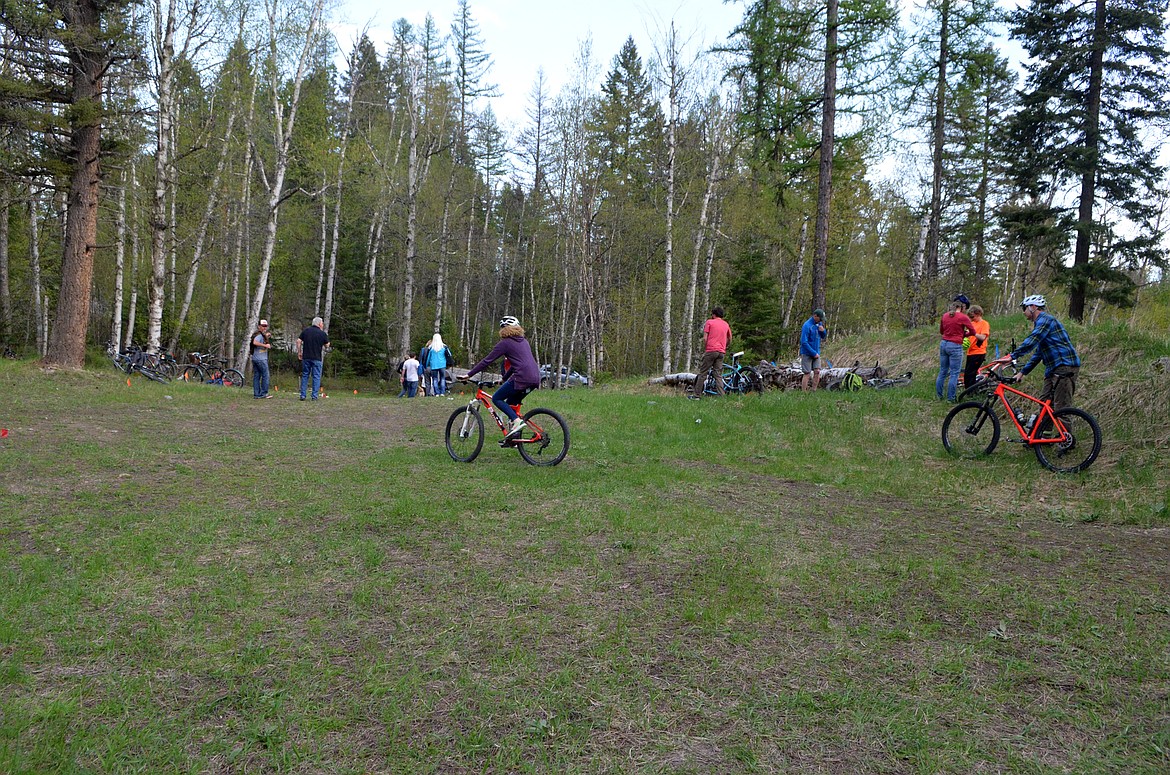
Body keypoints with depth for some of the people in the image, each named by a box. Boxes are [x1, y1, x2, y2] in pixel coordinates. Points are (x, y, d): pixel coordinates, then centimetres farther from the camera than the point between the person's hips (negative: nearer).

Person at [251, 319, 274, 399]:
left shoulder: (262, 335, 17)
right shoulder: (259, 335, -13)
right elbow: (255, 342, -30)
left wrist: (266, 337, 21)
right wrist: (265, 345, -25)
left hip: (255, 358, 10)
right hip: (261, 359, -10)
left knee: (256, 376, 8)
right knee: (265, 375, -4)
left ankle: (256, 394, 10)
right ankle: (263, 393, -2)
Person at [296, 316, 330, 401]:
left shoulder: (306, 331, 6)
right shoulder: (322, 333, -2)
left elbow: (298, 341, 1)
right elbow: (327, 344, 11)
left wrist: (299, 352, 9)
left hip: (306, 357, 3)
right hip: (317, 358, -3)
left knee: (305, 376, 10)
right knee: (316, 377, 2)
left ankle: (302, 395, 7)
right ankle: (314, 396, -2)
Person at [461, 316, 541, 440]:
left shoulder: (505, 343, 0)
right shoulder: (523, 341, 23)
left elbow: (487, 361, -1)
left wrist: (469, 375, 5)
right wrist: (505, 378, 39)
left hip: (522, 378, -8)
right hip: (535, 378, 8)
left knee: (496, 398, 5)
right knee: (511, 403, 20)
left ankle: (517, 420, -12)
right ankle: (514, 434, 15)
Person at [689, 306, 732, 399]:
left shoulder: (709, 322, 3)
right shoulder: (726, 324, 16)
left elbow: (705, 339, -4)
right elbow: (729, 339, 24)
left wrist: (704, 350, 3)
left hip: (711, 350, -4)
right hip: (721, 352, 4)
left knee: (702, 373, -1)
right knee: (719, 375, 5)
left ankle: (696, 395, -3)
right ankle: (721, 396, -3)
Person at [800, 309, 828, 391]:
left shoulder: (819, 323, 5)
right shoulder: (807, 326, -17)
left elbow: (823, 337, 17)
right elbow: (804, 342, -20)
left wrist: (823, 331, -7)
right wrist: (814, 353, -17)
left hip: (816, 353, 6)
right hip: (807, 354, -6)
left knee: (817, 372, -2)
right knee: (807, 374, -5)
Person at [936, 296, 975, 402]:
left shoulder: (944, 316, 5)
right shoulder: (963, 317, -11)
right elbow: (973, 332, -3)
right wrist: (963, 334, 13)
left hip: (943, 344, 6)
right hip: (955, 346, -6)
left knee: (942, 371, 14)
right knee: (954, 373, 2)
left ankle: (939, 396, 19)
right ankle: (951, 398, 4)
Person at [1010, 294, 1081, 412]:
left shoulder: (1045, 320, -9)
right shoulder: (1040, 322, 23)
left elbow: (1031, 342, -25)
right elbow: (1038, 353, 26)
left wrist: (1012, 356, -30)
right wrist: (1023, 372, 22)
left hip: (1065, 367, -10)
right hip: (1053, 370, 10)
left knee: (1061, 410, -11)